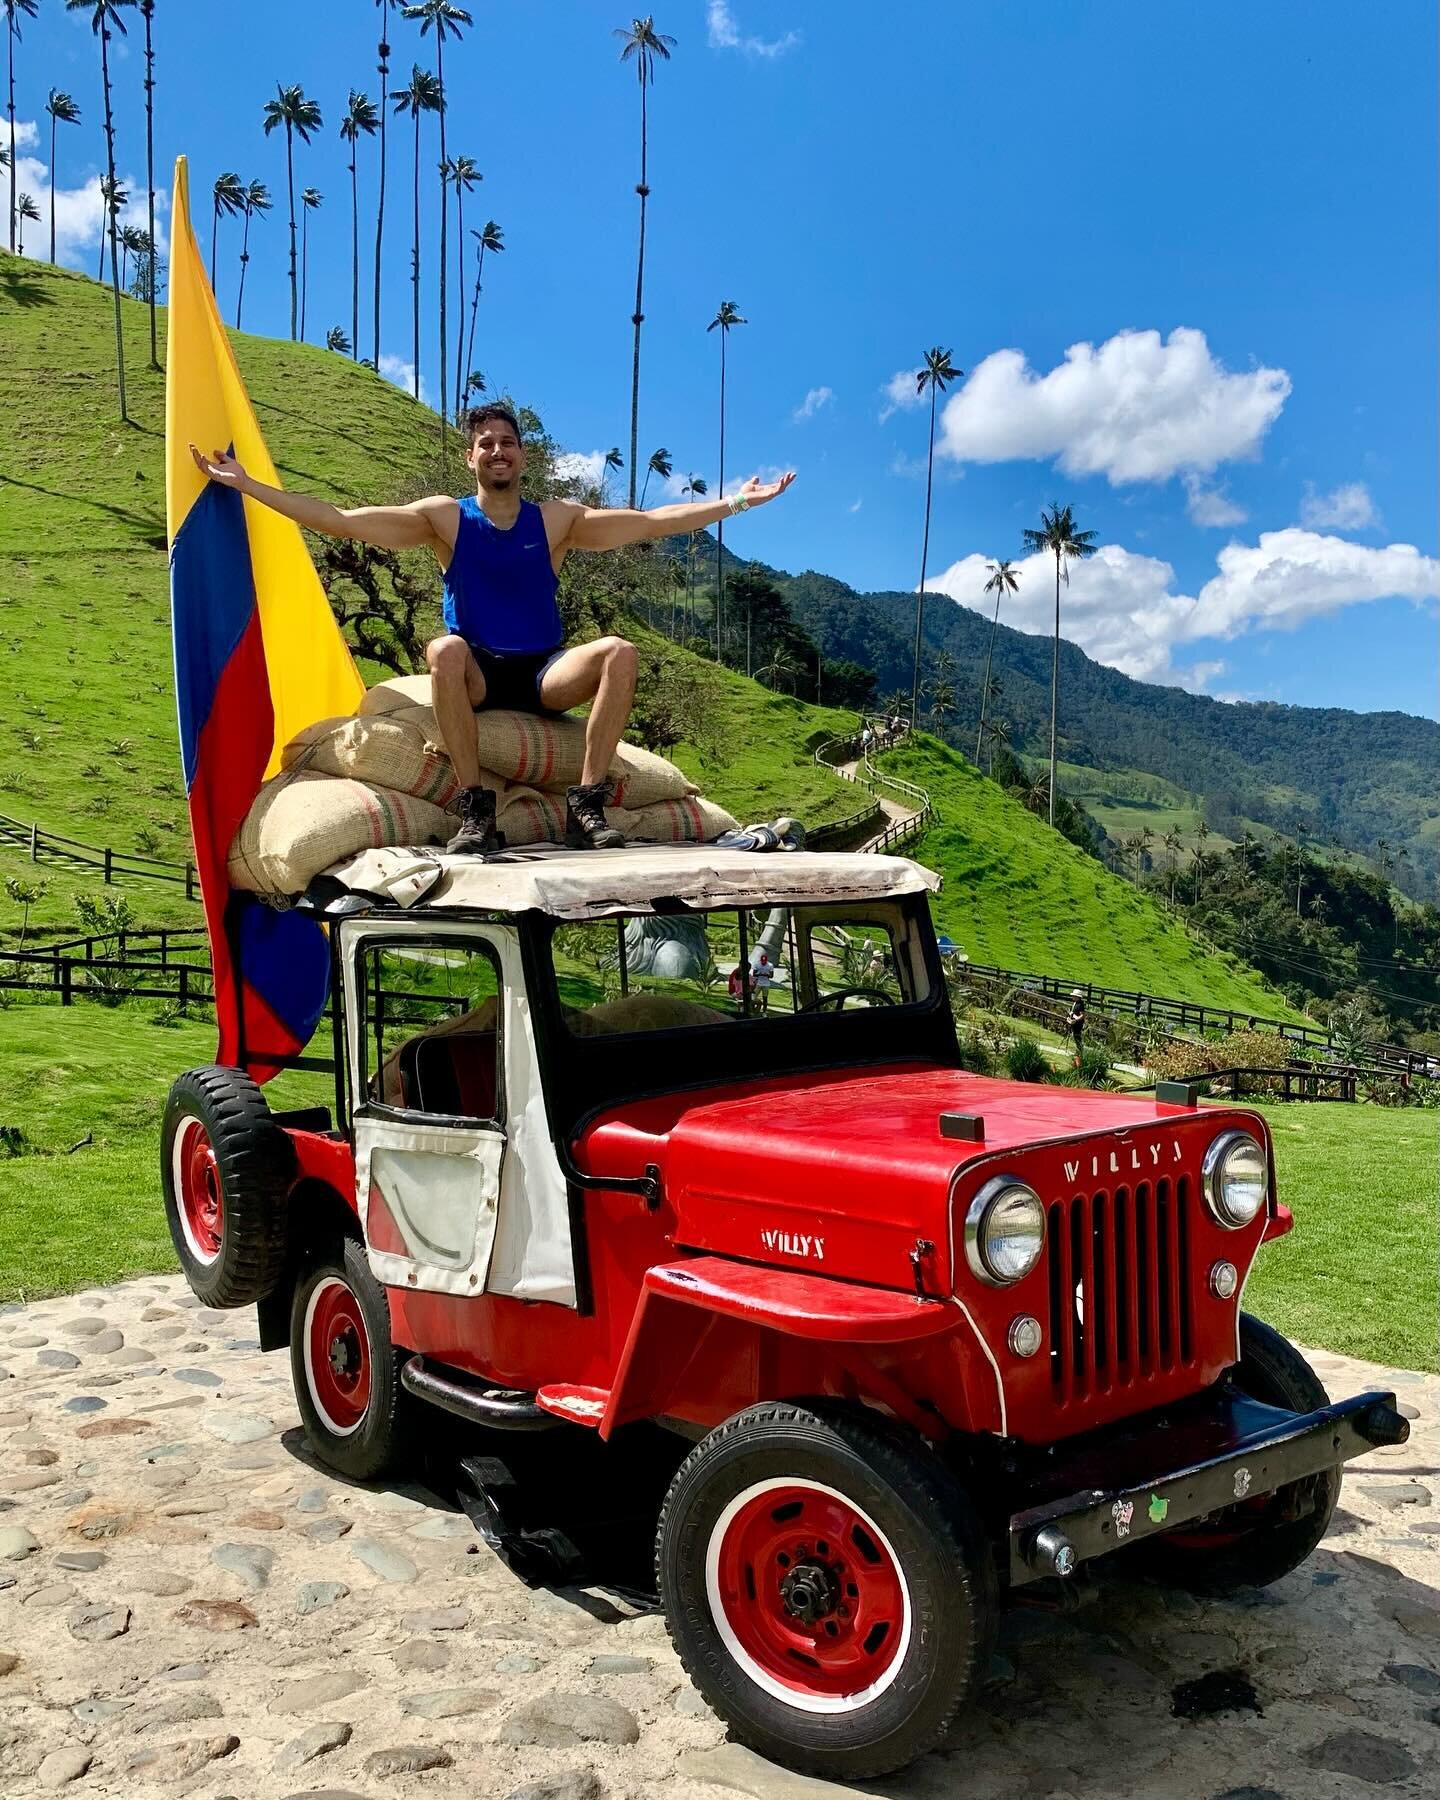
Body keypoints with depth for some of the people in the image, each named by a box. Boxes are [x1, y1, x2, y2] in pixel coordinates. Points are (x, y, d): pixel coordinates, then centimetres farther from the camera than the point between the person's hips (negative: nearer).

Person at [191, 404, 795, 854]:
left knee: (620, 652, -26)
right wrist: (245, 484, -6)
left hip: (545, 674, 1)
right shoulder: (444, 517, 3)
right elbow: (338, 520, -1)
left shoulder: (557, 520, 7)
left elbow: (650, 522, 4)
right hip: (476, 676, -1)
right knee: (446, 648, -36)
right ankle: (474, 808, -34)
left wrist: (734, 502, -1)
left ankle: (587, 804, -27)